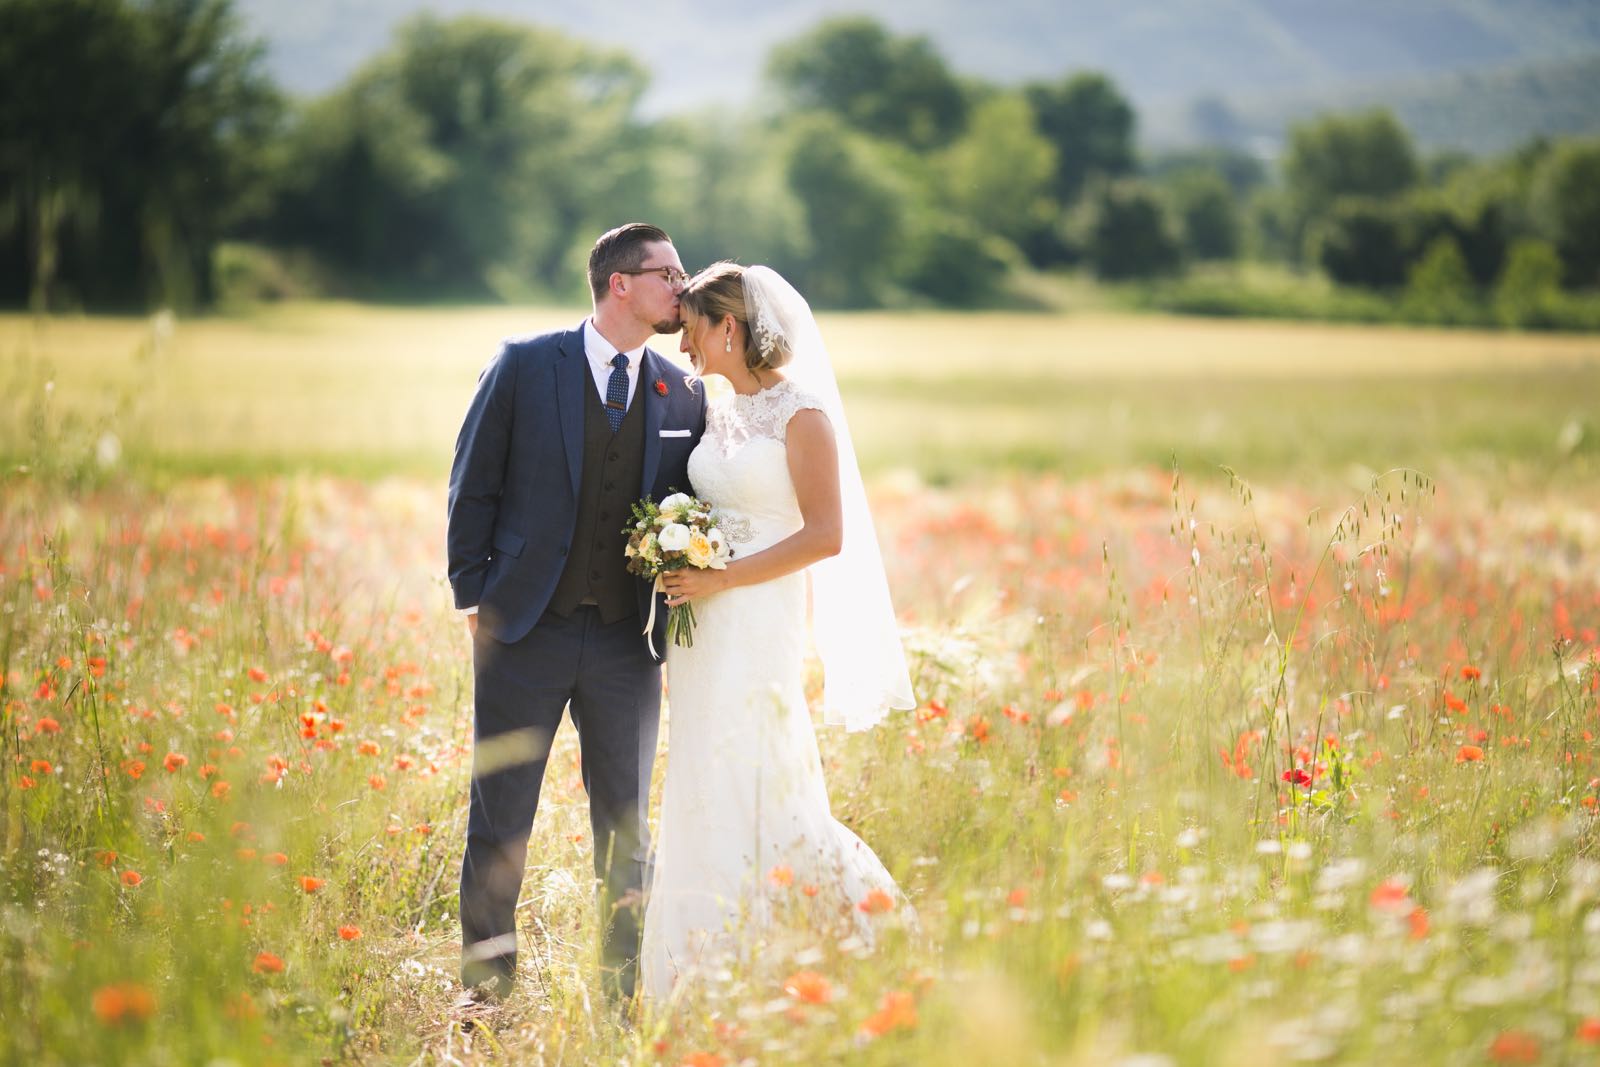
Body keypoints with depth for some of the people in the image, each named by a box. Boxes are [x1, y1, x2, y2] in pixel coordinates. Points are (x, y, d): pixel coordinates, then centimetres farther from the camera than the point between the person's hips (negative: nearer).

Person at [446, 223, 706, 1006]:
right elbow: (473, 487, 0)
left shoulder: (683, 396, 6)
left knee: (624, 825, 9)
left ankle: (626, 994, 18)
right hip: (525, 632, -3)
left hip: (627, 645, 3)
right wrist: (473, 595, -4)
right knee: (499, 822, 4)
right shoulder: (524, 366, -3)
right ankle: (485, 991, 16)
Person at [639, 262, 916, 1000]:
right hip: (704, 630, 8)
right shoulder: (717, 416, 14)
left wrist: (720, 579, -16)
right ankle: (705, 978, 12)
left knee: (747, 791, -11)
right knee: (704, 794, 6)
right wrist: (675, 560, 5)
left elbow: (825, 536, -14)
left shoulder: (800, 413, -9)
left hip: (760, 627, -7)